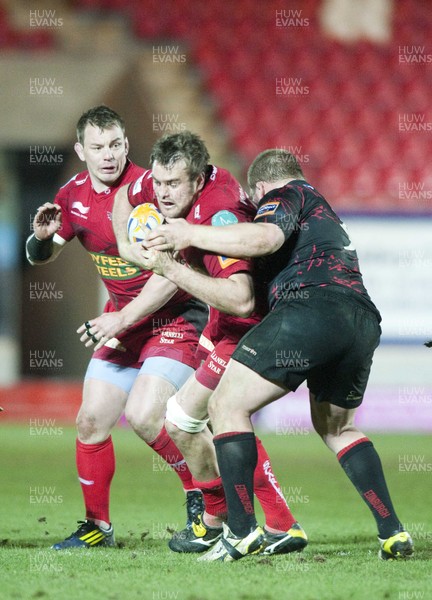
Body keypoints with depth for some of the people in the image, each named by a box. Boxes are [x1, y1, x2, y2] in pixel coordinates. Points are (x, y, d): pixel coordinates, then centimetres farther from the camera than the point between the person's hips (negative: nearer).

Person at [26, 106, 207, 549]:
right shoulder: (74, 195, 0)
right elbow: (41, 257, 14)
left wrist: (121, 319, -26)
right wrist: (42, 234, -10)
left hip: (174, 317, -7)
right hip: (122, 321, 7)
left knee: (143, 415, -23)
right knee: (91, 421, 3)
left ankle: (205, 499, -3)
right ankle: (97, 526, 19)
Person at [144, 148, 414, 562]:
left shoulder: (286, 195, 11)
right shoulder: (322, 211, 37)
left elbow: (264, 238, -12)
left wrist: (191, 235, -4)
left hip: (310, 305, -9)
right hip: (363, 321, 9)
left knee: (228, 405, -1)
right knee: (336, 427, 29)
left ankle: (242, 531, -9)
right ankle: (393, 534, 18)